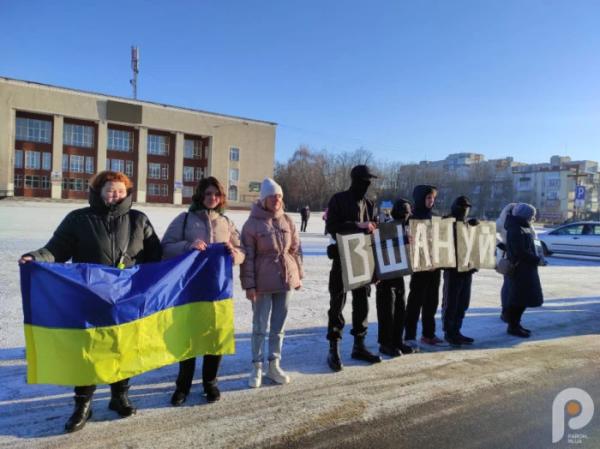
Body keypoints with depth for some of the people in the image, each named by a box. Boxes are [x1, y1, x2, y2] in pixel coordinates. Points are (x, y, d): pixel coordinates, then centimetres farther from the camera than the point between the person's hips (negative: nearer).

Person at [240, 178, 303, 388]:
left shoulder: (287, 221, 4)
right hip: (263, 283, -4)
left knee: (278, 326, 13)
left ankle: (274, 365, 27)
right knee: (260, 326, 5)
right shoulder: (253, 223, -8)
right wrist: (249, 284, -11)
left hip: (286, 279, 4)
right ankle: (257, 367, 21)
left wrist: (299, 275, 10)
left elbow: (296, 250, 10)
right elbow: (248, 257, -9)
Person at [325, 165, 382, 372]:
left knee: (362, 303, 11)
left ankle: (359, 346, 25)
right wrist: (359, 225, -23)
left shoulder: (368, 203, 12)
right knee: (337, 304, 0)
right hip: (342, 258, -6)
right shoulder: (339, 199, -7)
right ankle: (333, 350, 10)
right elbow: (332, 226, -17)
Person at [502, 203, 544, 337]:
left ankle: (516, 324, 22)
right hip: (519, 268, -10)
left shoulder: (524, 227, 13)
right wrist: (537, 260, -15)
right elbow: (520, 252, -22)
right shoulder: (516, 230, -18)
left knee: (524, 297, 14)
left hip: (525, 268, 10)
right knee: (517, 298, -4)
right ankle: (512, 326, 5)